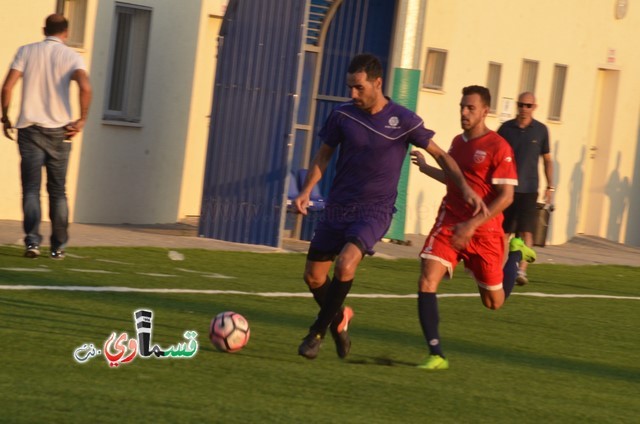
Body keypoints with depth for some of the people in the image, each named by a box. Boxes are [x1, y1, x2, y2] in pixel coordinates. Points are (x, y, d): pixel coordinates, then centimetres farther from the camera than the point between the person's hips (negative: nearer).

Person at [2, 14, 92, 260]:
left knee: (31, 189, -1)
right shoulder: (71, 57, 0)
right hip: (59, 130, 0)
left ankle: (32, 241, -18)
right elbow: (85, 87, -18)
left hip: (29, 129, 0)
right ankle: (58, 246, 12)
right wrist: (82, 120, -7)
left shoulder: (26, 52, 3)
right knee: (58, 191, 11)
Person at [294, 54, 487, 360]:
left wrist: (465, 188, -8)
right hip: (338, 207, 4)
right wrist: (306, 191, -2)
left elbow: (439, 155, 2)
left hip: (375, 211, -4)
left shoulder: (403, 121, -9)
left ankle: (317, 332, -11)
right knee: (313, 275, 3)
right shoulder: (342, 116, -3)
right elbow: (324, 155, 10)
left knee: (346, 264, -27)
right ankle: (339, 318, 33)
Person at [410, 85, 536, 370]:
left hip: (484, 231, -5)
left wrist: (473, 224, -24)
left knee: (494, 302, 10)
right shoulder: (458, 143, 9)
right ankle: (436, 355, -12)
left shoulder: (498, 147, -13)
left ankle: (516, 254, 39)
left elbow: (506, 196, -16)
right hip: (449, 224, 5)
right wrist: (426, 168, 28)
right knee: (426, 282, -17)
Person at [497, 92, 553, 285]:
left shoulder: (541, 130, 3)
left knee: (526, 231, -13)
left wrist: (550, 186, 7)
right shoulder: (506, 128, 2)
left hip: (528, 189, -1)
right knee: (505, 232, 7)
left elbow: (547, 160, 11)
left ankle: (522, 271, -19)